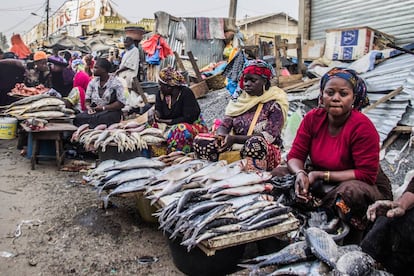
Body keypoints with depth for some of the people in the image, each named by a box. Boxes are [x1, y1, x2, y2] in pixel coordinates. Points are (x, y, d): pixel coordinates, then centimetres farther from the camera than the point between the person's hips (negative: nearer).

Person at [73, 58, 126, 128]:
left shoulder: (115, 83, -3)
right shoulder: (92, 82, 13)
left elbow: (121, 103, -10)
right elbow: (87, 100, 13)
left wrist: (103, 108, -15)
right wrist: (89, 107, -11)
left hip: (111, 111, -4)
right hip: (94, 111, 5)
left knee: (95, 118, -36)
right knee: (78, 118, -26)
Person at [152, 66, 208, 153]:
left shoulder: (186, 93, -17)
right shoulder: (160, 94, 2)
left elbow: (188, 118, -20)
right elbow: (159, 113, -1)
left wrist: (168, 122, -21)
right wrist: (157, 115, -26)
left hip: (192, 124, -6)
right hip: (171, 126, 6)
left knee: (181, 129, -38)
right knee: (155, 126, -17)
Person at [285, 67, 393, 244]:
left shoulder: (362, 127, -20)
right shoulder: (312, 118, -7)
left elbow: (366, 175, -22)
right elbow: (295, 156, -5)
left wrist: (320, 175, -24)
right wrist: (301, 173, -29)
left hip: (366, 187, -4)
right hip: (323, 185, 4)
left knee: (351, 192, -39)